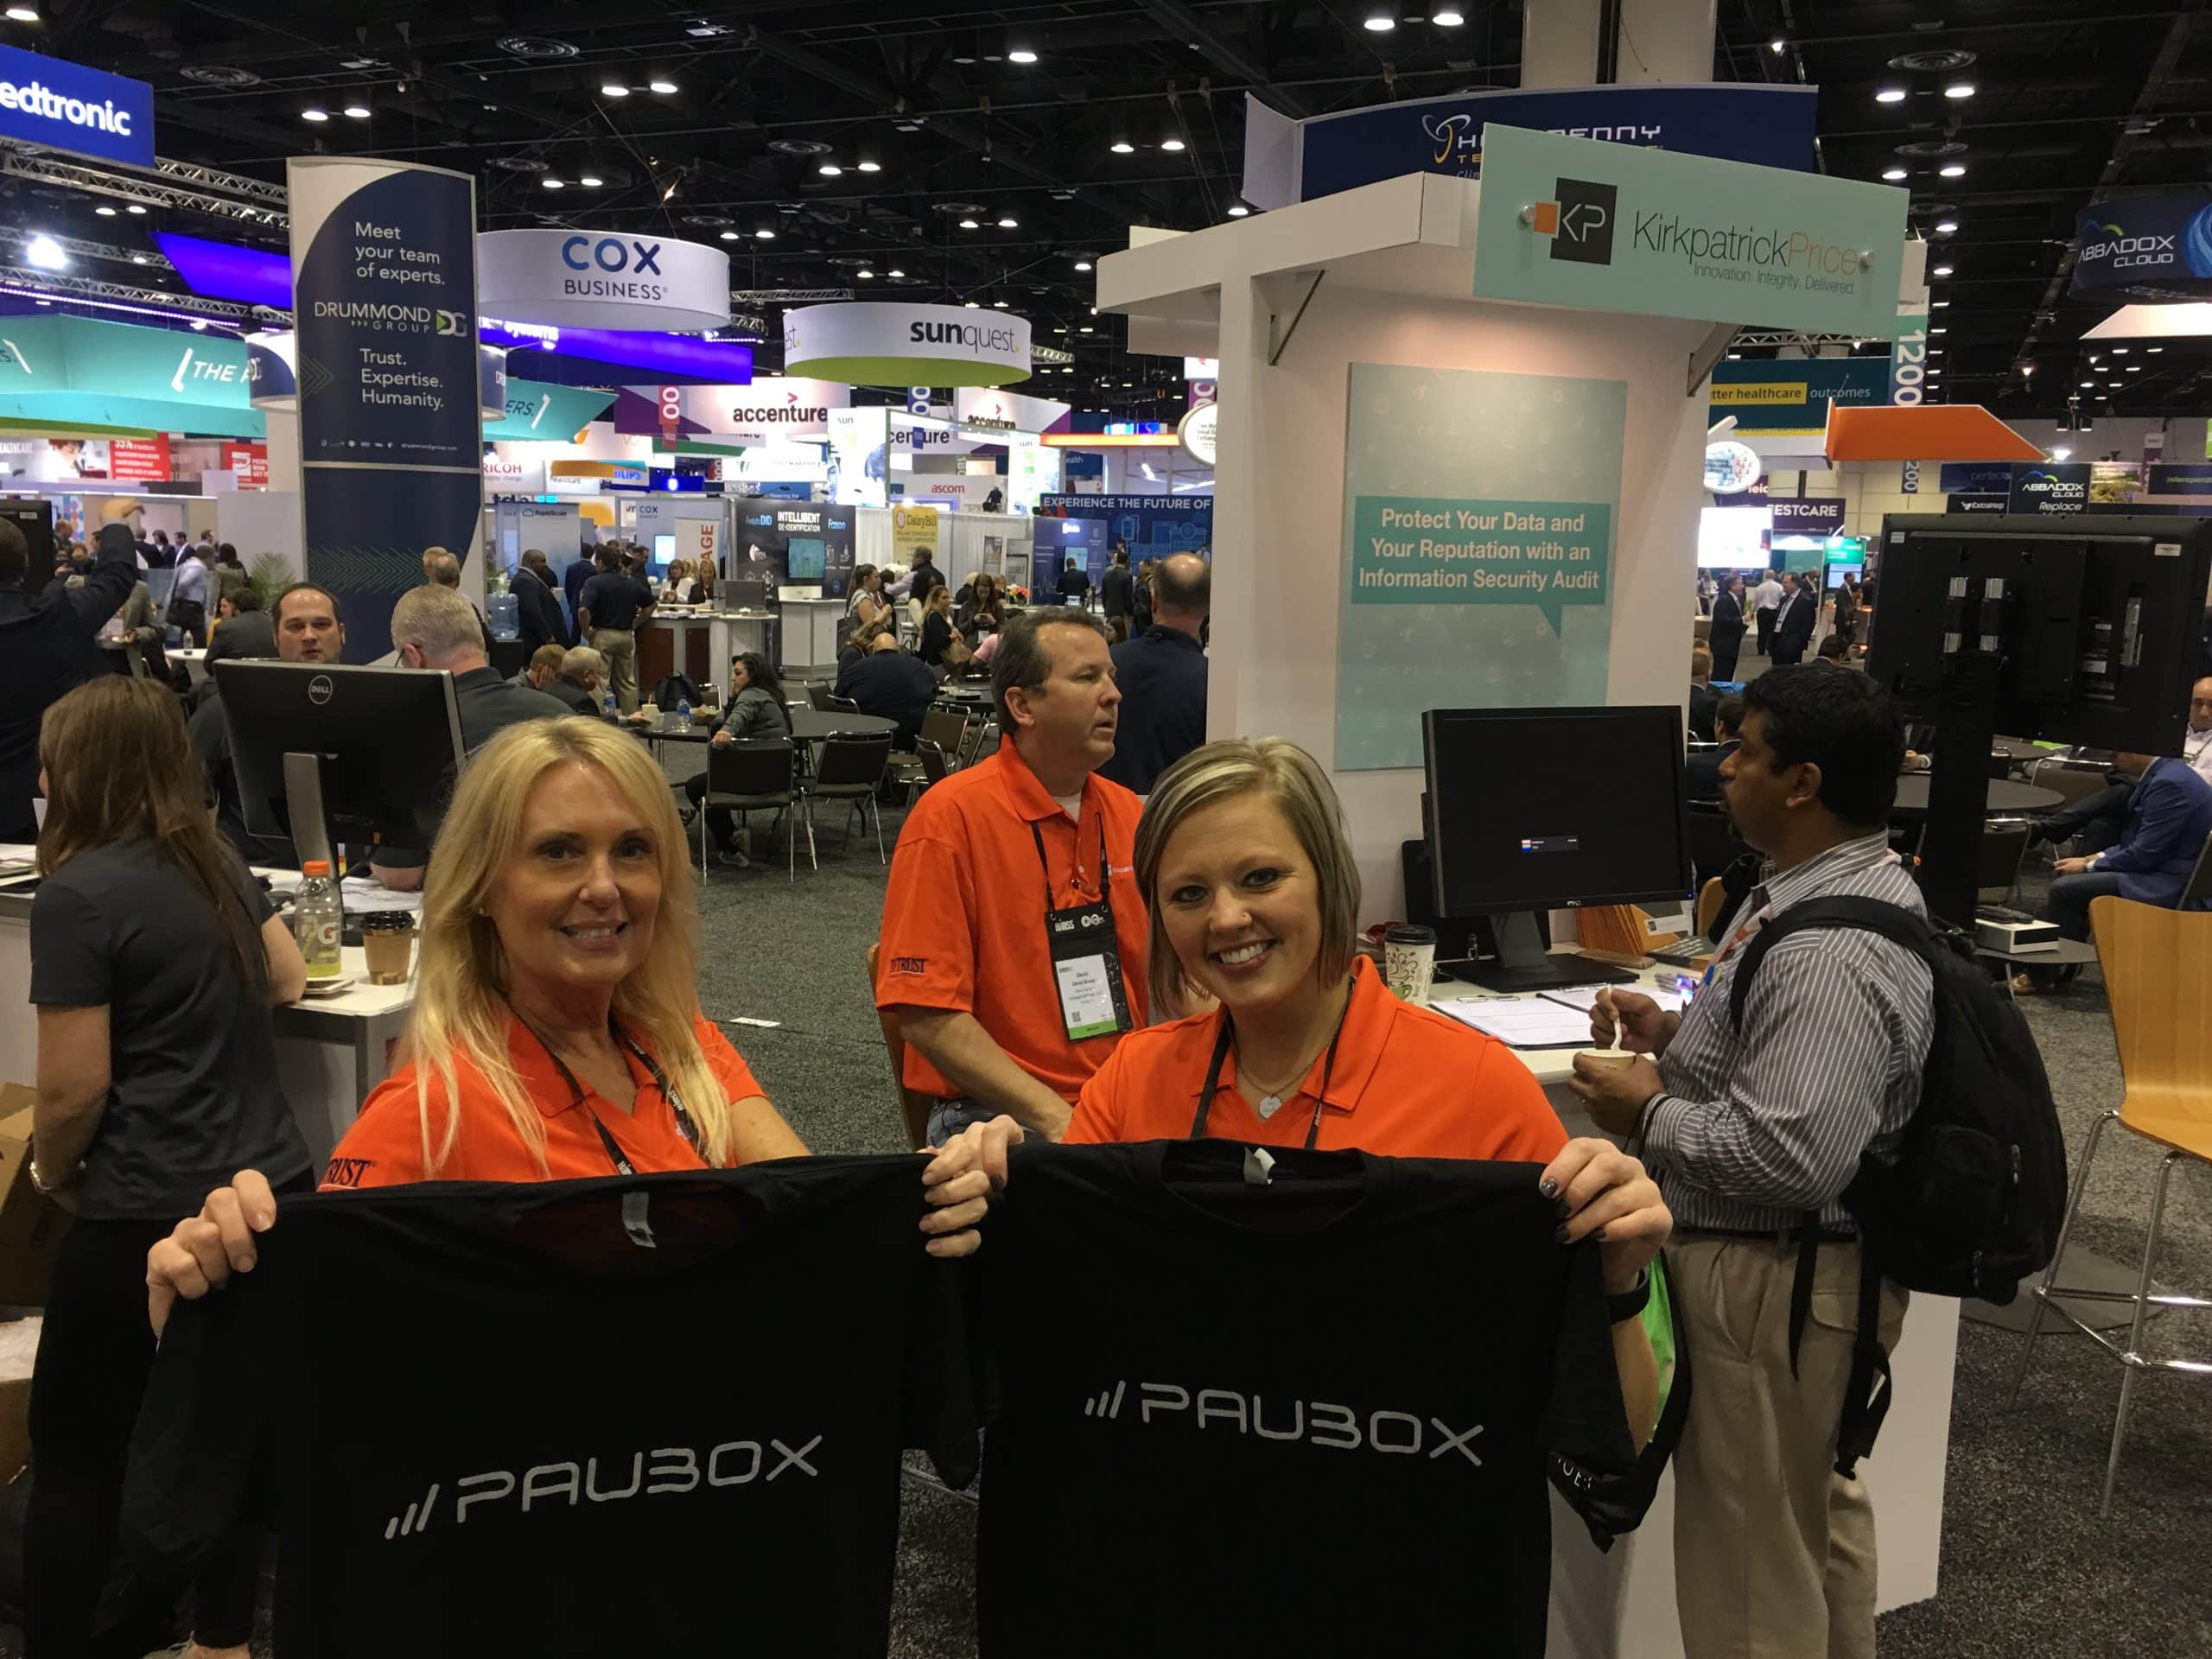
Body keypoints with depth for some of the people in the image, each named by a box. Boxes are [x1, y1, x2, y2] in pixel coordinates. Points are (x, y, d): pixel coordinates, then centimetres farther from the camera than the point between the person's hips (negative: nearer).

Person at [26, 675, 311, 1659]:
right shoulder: (218, 863, 7)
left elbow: (75, 1088, -13)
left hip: (152, 1218, -7)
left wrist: (51, 1171, 5)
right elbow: (287, 982, 23)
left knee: (78, 1456, 9)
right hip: (271, 1186, 7)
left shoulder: (79, 893, -13)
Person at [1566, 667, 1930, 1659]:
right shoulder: (1848, 883, 4)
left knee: (1750, 1554, 7)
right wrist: (1680, 1035, 3)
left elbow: (1794, 1153, -34)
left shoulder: (1830, 952, -29)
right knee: (1819, 1505, 29)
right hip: (1799, 1262, 11)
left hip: (1771, 1282, -11)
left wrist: (1651, 1111, -20)